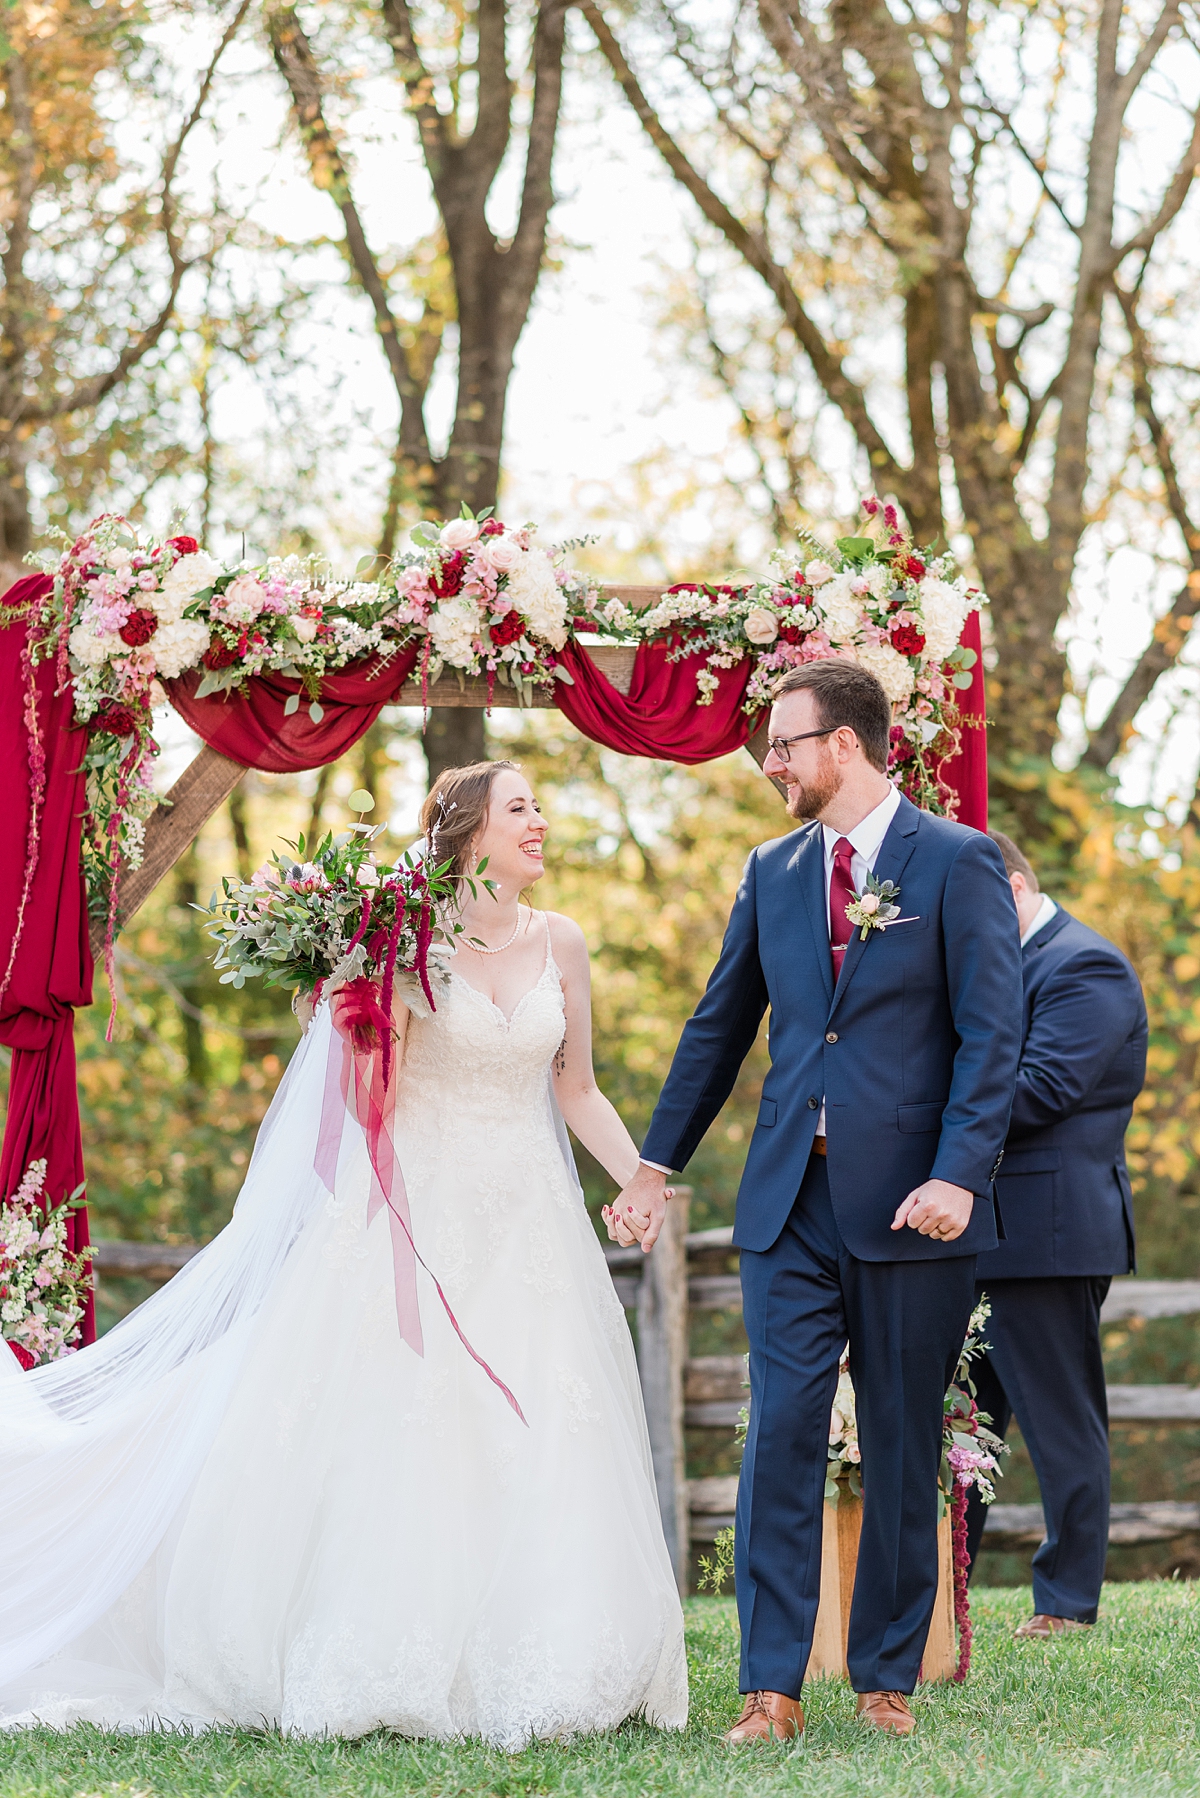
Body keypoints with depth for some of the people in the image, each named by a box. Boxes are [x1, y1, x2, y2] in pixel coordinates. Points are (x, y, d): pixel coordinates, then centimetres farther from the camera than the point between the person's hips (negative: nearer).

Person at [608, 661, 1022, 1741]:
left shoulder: (957, 863, -3)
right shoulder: (772, 871, 12)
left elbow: (992, 1037, -8)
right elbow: (719, 1026, 20)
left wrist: (957, 1176, -18)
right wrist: (657, 1165, 21)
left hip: (909, 1207, -4)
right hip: (790, 1204, 4)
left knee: (903, 1451, 5)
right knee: (780, 1433, -4)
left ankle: (887, 1679, 15)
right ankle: (773, 1686, -2)